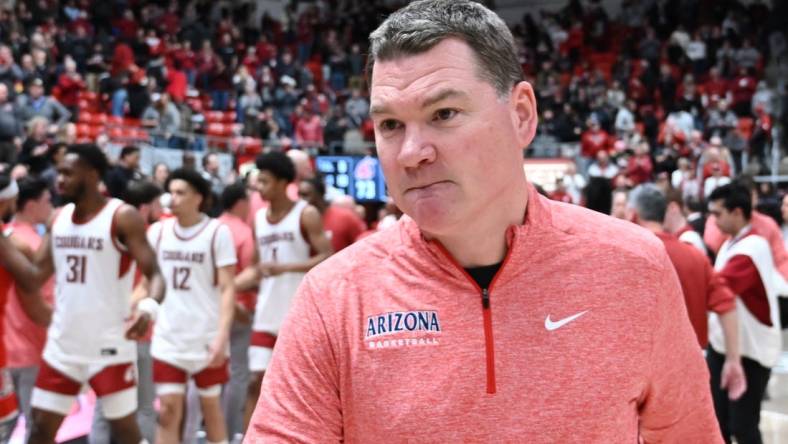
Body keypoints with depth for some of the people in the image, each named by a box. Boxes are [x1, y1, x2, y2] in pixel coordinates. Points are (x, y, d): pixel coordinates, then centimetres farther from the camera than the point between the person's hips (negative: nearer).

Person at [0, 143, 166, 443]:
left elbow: (154, 274, -17)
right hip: (62, 345, 6)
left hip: (109, 346, -6)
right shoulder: (59, 219, 8)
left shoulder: (122, 217, -12)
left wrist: (149, 306, -39)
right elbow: (33, 279, 6)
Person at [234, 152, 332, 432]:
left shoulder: (306, 215, -8)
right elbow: (256, 270, 15)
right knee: (256, 382, 2)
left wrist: (284, 267, -24)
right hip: (266, 316, 5)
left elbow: (328, 259, -15)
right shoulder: (258, 219, 10)